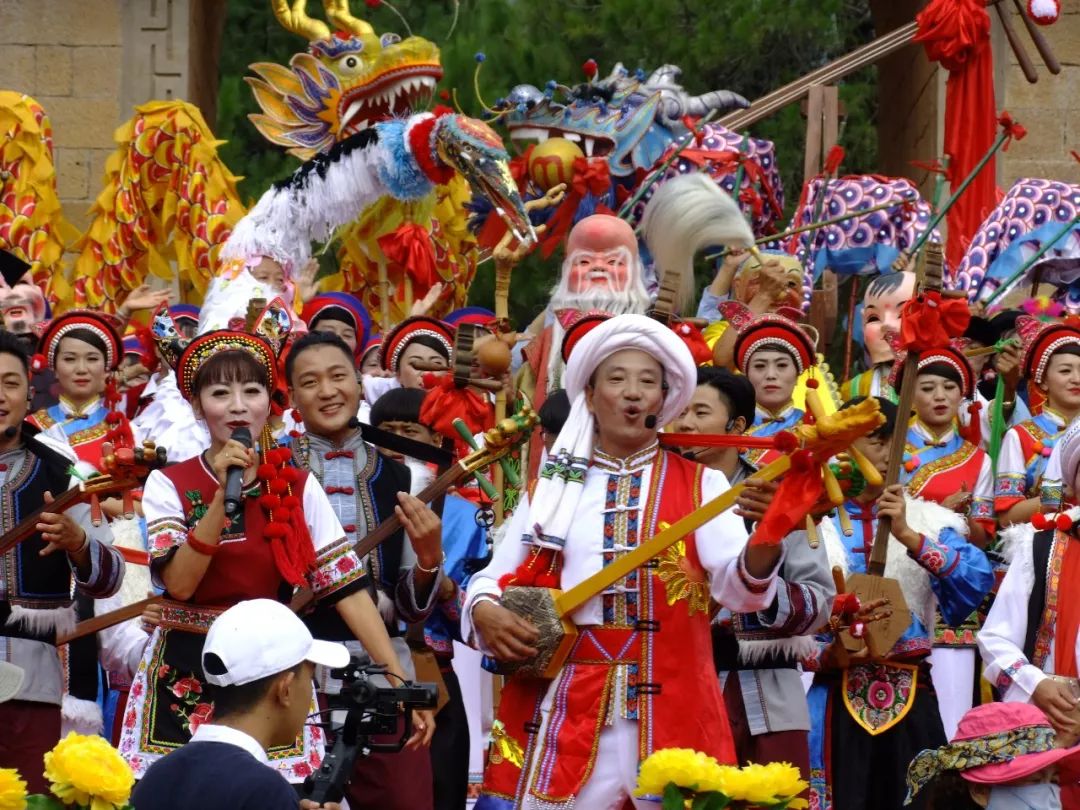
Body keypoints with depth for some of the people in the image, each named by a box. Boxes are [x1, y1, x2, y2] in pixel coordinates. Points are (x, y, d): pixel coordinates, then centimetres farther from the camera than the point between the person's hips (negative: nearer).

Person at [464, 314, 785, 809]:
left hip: (670, 713, -1)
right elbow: (492, 577, 12)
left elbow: (738, 585, -8)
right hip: (561, 712, 1)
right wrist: (484, 612, -11)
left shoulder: (699, 485, 6)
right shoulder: (552, 485, 11)